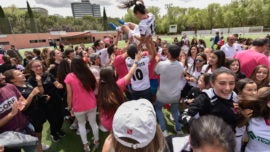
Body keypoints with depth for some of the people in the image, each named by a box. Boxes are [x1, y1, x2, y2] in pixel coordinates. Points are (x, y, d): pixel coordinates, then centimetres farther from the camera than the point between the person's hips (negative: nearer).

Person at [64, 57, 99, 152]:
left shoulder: (69, 77, -12)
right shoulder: (89, 74, -5)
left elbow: (69, 94, -10)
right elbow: (95, 87, 7)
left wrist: (70, 107, 1)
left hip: (78, 106, -2)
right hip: (91, 104, 2)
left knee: (81, 124, 23)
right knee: (93, 123, 21)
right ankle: (96, 141, 38)